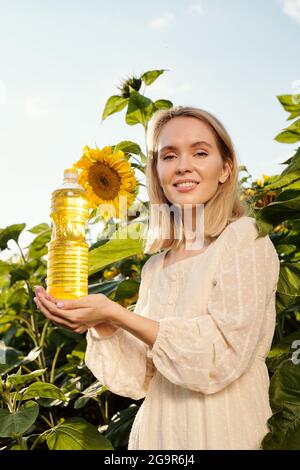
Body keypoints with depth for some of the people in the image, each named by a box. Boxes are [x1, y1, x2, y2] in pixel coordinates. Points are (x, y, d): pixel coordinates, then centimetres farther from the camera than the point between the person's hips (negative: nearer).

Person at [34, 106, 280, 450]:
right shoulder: (155, 264, 3)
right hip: (156, 432, 5)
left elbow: (221, 358, -21)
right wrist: (100, 325, -16)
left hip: (220, 433, -5)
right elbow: (141, 377, 0)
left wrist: (114, 314, -22)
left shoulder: (244, 239, -12)